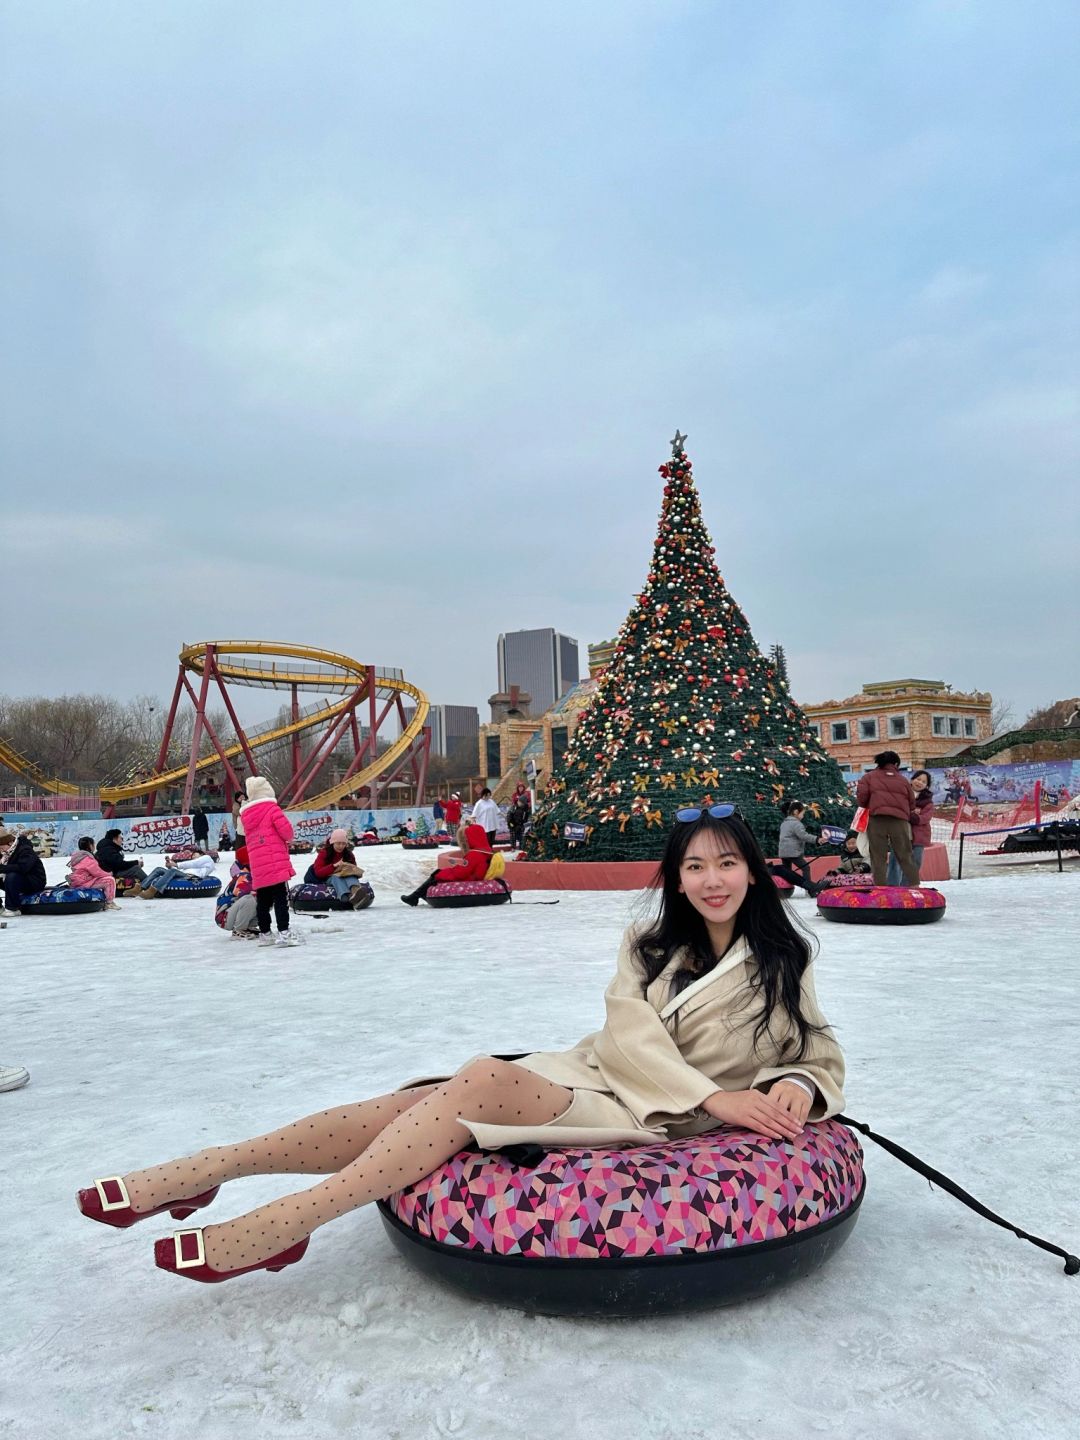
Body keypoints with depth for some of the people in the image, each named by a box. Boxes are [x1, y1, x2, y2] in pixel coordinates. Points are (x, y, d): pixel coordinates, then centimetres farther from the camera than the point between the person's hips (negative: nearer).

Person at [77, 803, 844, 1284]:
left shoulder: (784, 962, 5)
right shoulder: (651, 944, 10)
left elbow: (820, 1059, 9)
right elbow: (628, 1036, -2)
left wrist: (794, 1089, -15)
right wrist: (716, 1096, -15)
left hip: (642, 1122, -4)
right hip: (589, 1075, 4)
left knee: (483, 1081, -30)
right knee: (414, 1105, -19)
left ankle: (288, 1219, -28)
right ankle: (218, 1165, -14)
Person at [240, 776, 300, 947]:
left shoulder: (246, 815, 14)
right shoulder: (271, 808, -6)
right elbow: (286, 830, -11)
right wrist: (288, 837, 9)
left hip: (257, 867, 7)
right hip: (276, 864, -7)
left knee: (263, 901, 13)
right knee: (281, 899, -7)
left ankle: (264, 933, 20)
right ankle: (283, 933, -13)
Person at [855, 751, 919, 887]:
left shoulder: (869, 777, 10)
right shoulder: (902, 780, 16)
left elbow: (861, 797, -1)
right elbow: (912, 803, 15)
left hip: (877, 819, -1)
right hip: (899, 820, 2)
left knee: (878, 857, 1)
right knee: (905, 857, 9)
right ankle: (914, 886, 6)